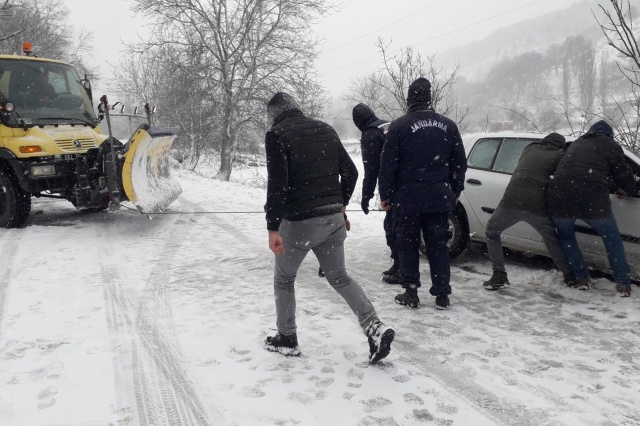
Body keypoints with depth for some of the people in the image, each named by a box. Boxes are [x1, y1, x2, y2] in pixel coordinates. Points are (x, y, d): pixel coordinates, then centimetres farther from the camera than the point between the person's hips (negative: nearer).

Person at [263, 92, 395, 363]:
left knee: (284, 279, 16)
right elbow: (350, 172, 11)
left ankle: (287, 339, 25)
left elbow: (277, 183, -18)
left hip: (299, 221, -5)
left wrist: (272, 228, -16)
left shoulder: (276, 135, -7)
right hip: (333, 218, 5)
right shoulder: (326, 130, 10)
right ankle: (374, 327, 3)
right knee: (339, 277, 17)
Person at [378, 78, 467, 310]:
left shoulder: (399, 126, -8)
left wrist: (385, 195, 0)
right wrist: (455, 192, 18)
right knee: (438, 245, 11)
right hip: (439, 198, 4)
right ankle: (442, 295, 15)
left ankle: (411, 294, 12)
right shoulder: (448, 125, 5)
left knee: (407, 245, 8)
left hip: (407, 198, -3)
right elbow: (460, 162, 9)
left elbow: (387, 164, -8)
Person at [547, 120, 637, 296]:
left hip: (559, 200, 3)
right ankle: (623, 283, 19)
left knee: (565, 236, 28)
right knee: (612, 238, 19)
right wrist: (627, 189, 36)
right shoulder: (610, 146, 13)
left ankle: (581, 278, 23)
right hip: (593, 202, -3)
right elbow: (623, 174, 13)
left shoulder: (576, 144, 27)